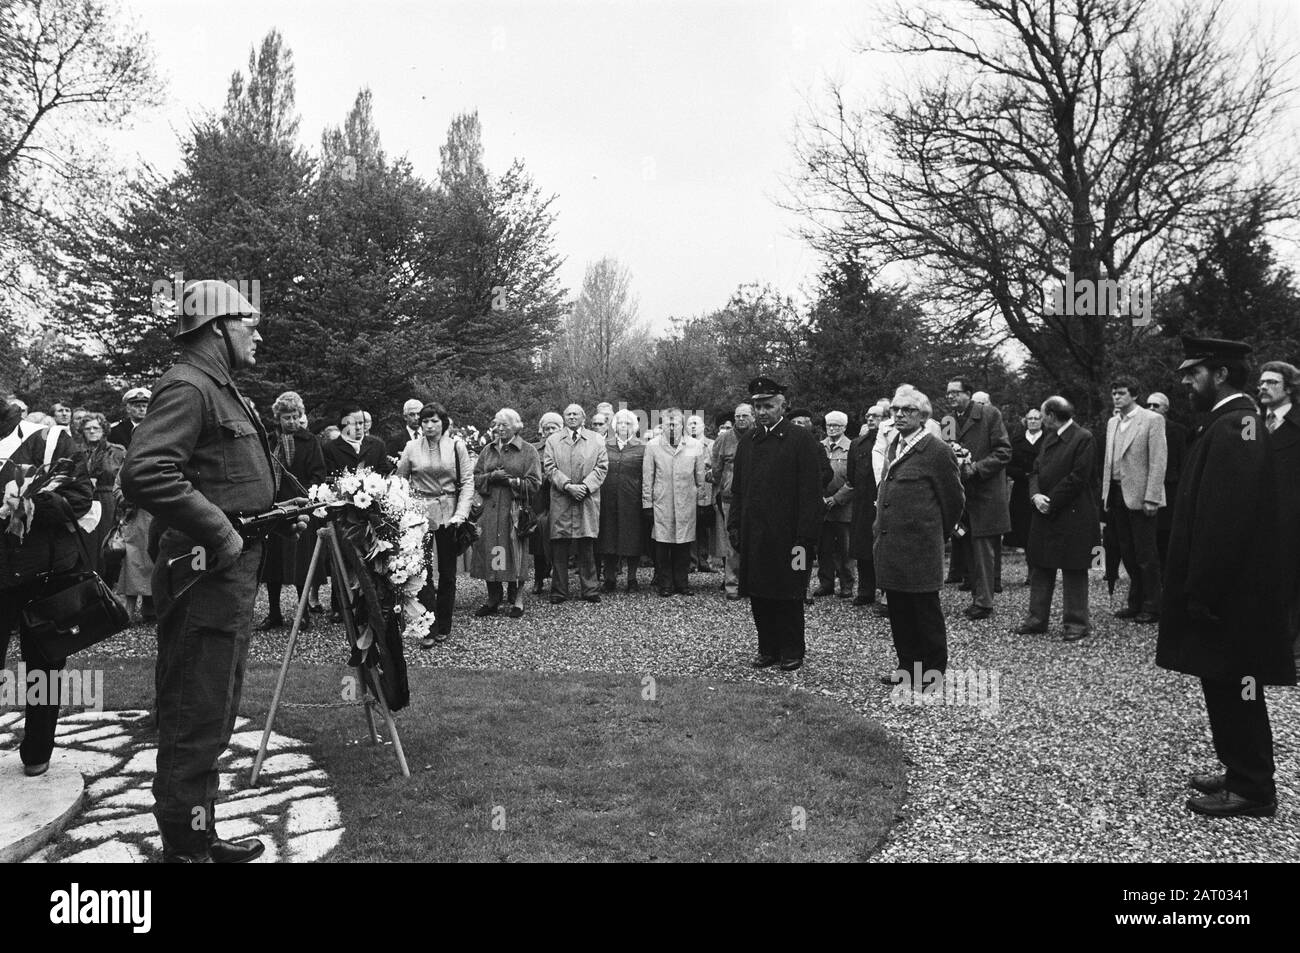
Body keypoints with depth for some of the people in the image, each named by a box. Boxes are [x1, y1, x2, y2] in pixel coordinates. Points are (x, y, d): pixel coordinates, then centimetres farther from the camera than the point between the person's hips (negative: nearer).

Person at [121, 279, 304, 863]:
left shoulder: (221, 390, 19)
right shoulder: (188, 387, -13)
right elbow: (143, 472, -28)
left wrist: (276, 513, 13)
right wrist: (219, 532, -23)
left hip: (232, 575, 11)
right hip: (205, 576, -11)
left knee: (214, 716, 18)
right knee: (197, 719, -2)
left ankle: (201, 836, 30)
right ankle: (185, 847, 9)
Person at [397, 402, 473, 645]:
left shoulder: (456, 445, 2)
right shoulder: (411, 448, 5)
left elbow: (467, 481, 0)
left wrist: (461, 513, -10)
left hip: (449, 515, 0)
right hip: (420, 514, 0)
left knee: (447, 572, 7)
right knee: (423, 570, -7)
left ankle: (444, 627, 17)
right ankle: (429, 629, -3)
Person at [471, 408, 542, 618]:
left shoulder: (528, 451, 3)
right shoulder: (488, 450, 16)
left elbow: (534, 483, -4)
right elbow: (475, 478, 11)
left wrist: (512, 481, -13)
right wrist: (491, 477, -8)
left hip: (515, 511, -4)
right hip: (490, 510, 4)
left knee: (515, 556, -2)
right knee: (489, 554, 2)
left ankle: (516, 600, 8)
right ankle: (493, 600, 13)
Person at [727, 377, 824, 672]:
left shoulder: (801, 439, -5)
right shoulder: (747, 444, 13)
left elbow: (811, 492, -9)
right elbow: (737, 491, 18)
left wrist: (805, 537, -14)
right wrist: (734, 526, 7)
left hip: (787, 535, -5)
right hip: (754, 536, 5)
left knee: (788, 597, 4)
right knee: (758, 596, 9)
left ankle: (792, 651, 18)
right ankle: (768, 648, 23)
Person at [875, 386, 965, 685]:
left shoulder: (937, 451, -10)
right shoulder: (893, 446, 14)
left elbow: (954, 499, -4)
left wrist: (939, 534, 6)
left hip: (920, 548, -7)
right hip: (889, 545, 7)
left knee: (925, 610, 4)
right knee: (899, 610, 13)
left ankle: (933, 669, 16)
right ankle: (908, 664, 25)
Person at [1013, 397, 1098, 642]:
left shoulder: (1083, 439, -10)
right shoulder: (1049, 439, 15)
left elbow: (1077, 478, -17)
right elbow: (1036, 471, 11)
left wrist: (1050, 502, -15)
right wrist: (1036, 495, -7)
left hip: (1072, 517, -8)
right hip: (1044, 514, 8)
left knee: (1073, 571, 1)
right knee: (1040, 569, 11)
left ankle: (1077, 623, 11)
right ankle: (1036, 619, 19)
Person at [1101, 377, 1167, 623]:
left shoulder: (1152, 420, -6)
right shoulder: (1112, 423, 15)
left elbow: (1158, 462, -11)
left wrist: (1151, 498, -16)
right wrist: (1106, 493, 10)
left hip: (1139, 497, -6)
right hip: (1117, 495, 6)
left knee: (1146, 556, 0)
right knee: (1128, 555, 11)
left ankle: (1151, 608, 8)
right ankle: (1135, 604, 20)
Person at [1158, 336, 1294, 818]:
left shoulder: (1233, 426, -18)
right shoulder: (1235, 422, 13)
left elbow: (1228, 518, -24)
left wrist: (1204, 592, -21)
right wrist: (1199, 588, 16)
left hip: (1229, 593, -10)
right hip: (1228, 588, 10)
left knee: (1233, 689, 1)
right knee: (1229, 688, 17)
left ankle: (1252, 791, 13)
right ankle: (1241, 773, 30)